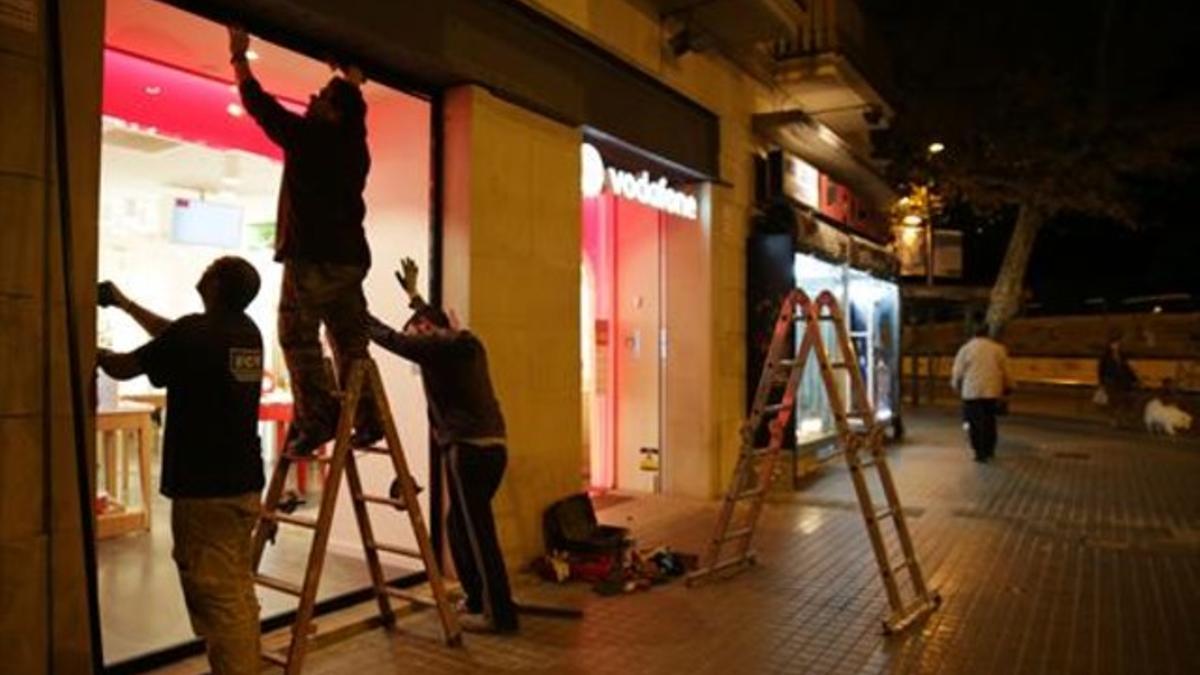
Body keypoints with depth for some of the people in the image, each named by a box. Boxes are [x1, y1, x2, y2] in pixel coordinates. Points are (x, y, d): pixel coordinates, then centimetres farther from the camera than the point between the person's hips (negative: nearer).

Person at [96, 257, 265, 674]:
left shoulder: (194, 332, -15)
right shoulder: (248, 332, 8)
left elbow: (122, 368, -1)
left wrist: (96, 352, 20)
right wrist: (124, 303, 32)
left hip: (203, 488, -8)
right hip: (245, 483, 8)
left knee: (217, 602, -3)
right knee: (240, 594, 15)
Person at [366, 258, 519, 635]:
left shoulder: (437, 347, -7)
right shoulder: (464, 343, 18)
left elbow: (392, 339, -6)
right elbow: (437, 322, 38)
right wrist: (413, 294, 49)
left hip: (469, 450, -9)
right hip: (492, 447, 9)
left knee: (477, 533, -2)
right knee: (461, 528, 19)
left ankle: (499, 614, 4)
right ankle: (478, 601, 27)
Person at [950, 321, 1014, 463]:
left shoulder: (966, 349, 0)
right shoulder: (998, 349, 4)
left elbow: (958, 372, 1)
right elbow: (1005, 371, 8)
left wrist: (956, 386, 18)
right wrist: (1007, 387, 21)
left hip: (971, 392, -2)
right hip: (992, 392, 2)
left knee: (974, 423, 3)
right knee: (989, 421, 12)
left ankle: (980, 452, 0)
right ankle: (989, 451, 13)